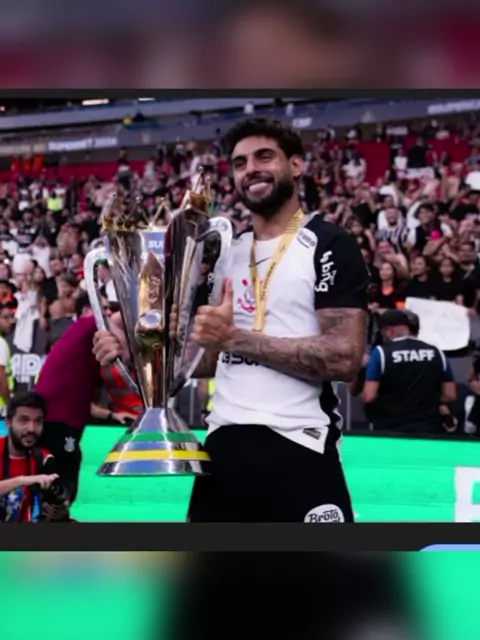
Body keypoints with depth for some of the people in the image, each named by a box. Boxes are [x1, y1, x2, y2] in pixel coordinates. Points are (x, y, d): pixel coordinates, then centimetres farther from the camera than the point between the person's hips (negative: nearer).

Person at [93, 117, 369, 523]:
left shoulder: (329, 246, -4)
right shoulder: (225, 252, 17)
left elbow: (344, 358, -16)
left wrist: (236, 337, -16)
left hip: (298, 447, -6)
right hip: (224, 444, 6)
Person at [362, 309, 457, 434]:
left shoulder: (381, 352, -6)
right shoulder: (436, 353, 6)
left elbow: (368, 397, -12)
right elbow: (450, 395, 8)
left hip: (390, 431, -3)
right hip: (427, 430, 3)